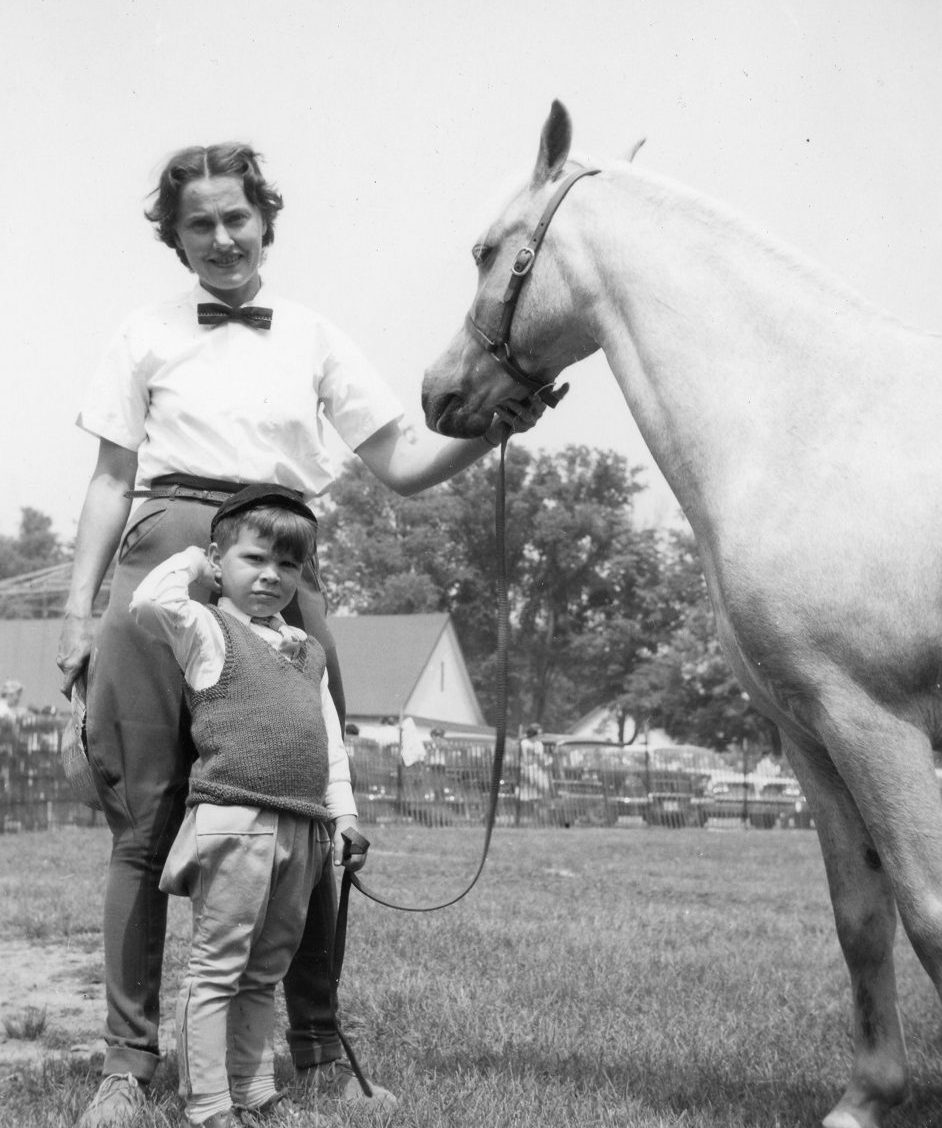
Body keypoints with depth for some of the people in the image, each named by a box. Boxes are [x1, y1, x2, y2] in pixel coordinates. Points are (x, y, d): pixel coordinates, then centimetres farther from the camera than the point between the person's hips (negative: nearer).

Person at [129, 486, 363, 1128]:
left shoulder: (309, 651, 21)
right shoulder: (208, 629, 2)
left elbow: (330, 738, 22)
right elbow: (150, 602, -18)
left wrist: (343, 813, 15)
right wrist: (190, 563, 1)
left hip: (303, 829, 6)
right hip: (233, 819, -6)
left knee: (266, 972, 13)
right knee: (217, 967, -3)